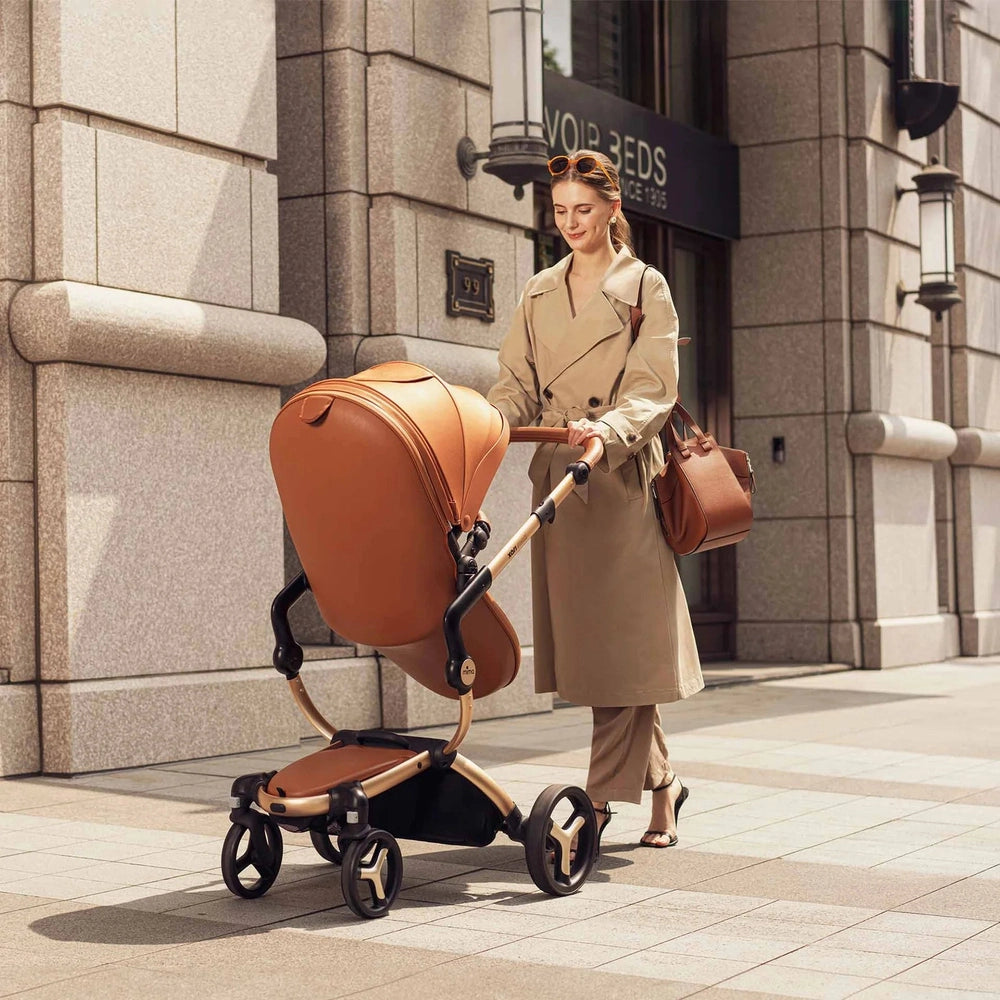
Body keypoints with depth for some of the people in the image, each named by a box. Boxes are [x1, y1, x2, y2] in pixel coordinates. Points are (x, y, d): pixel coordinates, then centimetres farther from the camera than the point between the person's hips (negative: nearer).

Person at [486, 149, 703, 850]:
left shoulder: (646, 287, 1)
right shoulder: (540, 294, 16)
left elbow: (654, 390, -9)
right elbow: (518, 386, 10)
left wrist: (606, 430, -27)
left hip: (619, 480, -5)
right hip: (556, 478, 5)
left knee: (621, 641, -7)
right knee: (584, 639, 6)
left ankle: (600, 801, -1)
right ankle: (662, 785, 20)